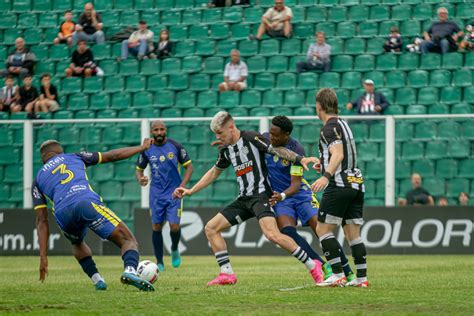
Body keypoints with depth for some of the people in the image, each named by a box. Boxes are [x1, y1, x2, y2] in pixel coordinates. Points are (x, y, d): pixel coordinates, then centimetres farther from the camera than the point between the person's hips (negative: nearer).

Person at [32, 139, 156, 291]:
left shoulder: (38, 180, 29)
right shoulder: (74, 157, 30)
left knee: (77, 243, 38)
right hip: (87, 203, -2)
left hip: (63, 215, 2)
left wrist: (43, 256, 18)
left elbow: (41, 220, 21)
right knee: (128, 240, 1)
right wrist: (142, 147, 43)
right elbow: (112, 156, 31)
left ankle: (96, 279, 17)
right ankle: (130, 270, -32)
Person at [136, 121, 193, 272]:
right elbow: (139, 169, 10)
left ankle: (175, 250, 21)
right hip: (156, 193, 2)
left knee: (174, 226, -12)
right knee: (156, 227, -1)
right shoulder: (147, 149, -1)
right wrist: (140, 179, -14)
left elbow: (189, 167, 0)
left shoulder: (175, 146, -6)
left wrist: (182, 186, -12)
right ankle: (159, 263, 10)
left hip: (174, 192, -2)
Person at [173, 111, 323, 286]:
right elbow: (214, 172, 29)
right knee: (211, 228, 2)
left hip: (261, 195, -9)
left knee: (272, 234, -27)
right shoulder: (226, 150, 15)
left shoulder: (250, 138, -8)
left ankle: (313, 266, -19)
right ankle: (227, 274, 2)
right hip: (244, 199, 9)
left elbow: (276, 149, -14)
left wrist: (300, 159, -29)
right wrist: (190, 191, 28)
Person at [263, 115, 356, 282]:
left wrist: (281, 196, -41)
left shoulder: (296, 150, -20)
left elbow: (295, 184, -24)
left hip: (300, 193, -3)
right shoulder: (264, 138, -7)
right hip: (279, 196, 3)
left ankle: (348, 273, 0)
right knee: (287, 232, -23)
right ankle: (324, 267, -20)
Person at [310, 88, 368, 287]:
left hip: (340, 184, -9)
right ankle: (361, 278, 3)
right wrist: (323, 162, 48)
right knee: (353, 234, 8)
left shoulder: (330, 127, -9)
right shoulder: (343, 124, 20)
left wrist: (326, 176, -36)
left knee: (323, 229, -5)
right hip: (356, 183, 9)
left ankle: (338, 275, -12)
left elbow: (338, 154, -22)